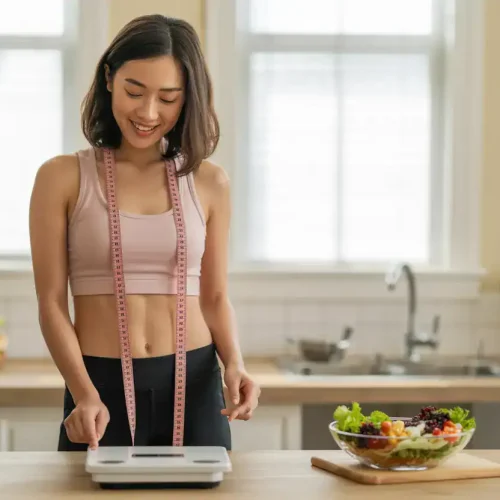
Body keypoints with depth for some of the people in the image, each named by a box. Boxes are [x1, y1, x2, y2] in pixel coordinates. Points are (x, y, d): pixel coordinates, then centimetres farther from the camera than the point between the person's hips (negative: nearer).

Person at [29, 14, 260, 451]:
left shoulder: (209, 183, 4)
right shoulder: (62, 178, -3)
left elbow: (215, 297, 9)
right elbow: (51, 301, -5)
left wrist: (234, 363, -9)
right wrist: (85, 395, -17)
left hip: (194, 387, 2)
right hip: (102, 387, -2)